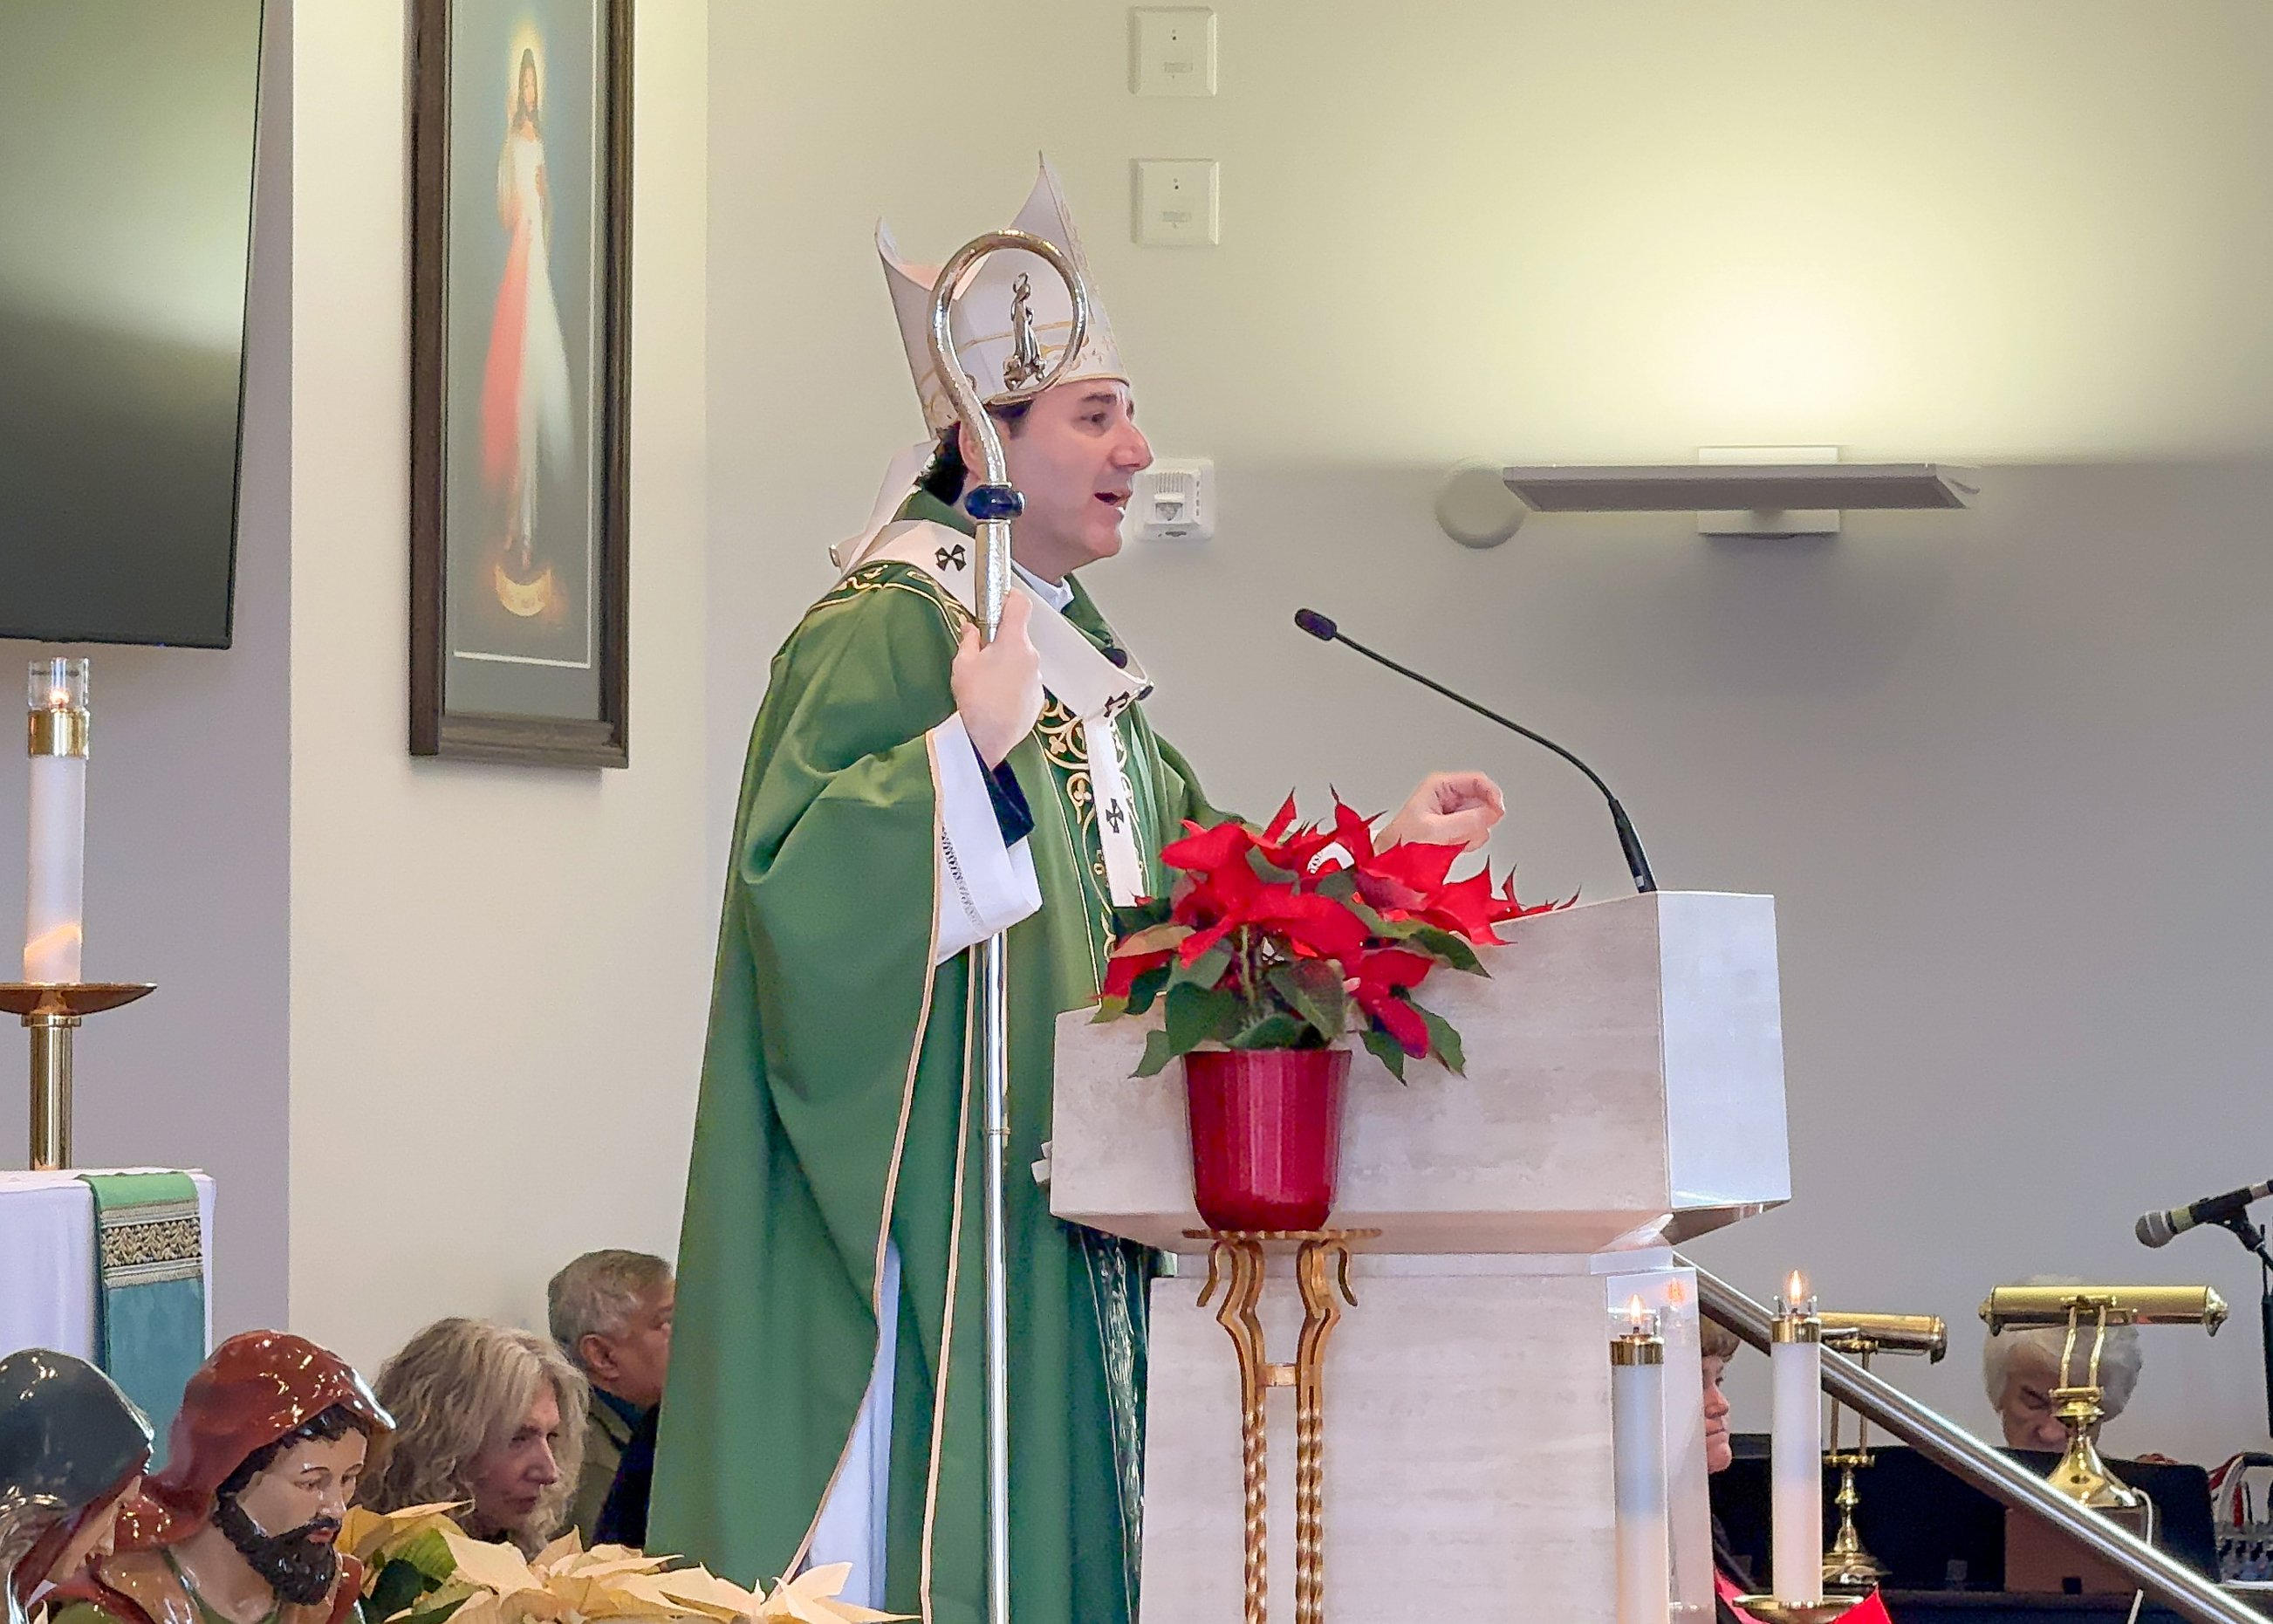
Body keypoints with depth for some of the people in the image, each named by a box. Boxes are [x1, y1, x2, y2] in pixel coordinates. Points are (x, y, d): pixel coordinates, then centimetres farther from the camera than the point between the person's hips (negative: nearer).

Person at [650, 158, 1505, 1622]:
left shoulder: (1080, 647, 18)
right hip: (946, 1196, -9)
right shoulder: (882, 633, -10)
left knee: (1069, 1493, 7)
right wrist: (974, 747, -28)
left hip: (1080, 1203, 9)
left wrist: (1382, 846, 16)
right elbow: (801, 871, -21)